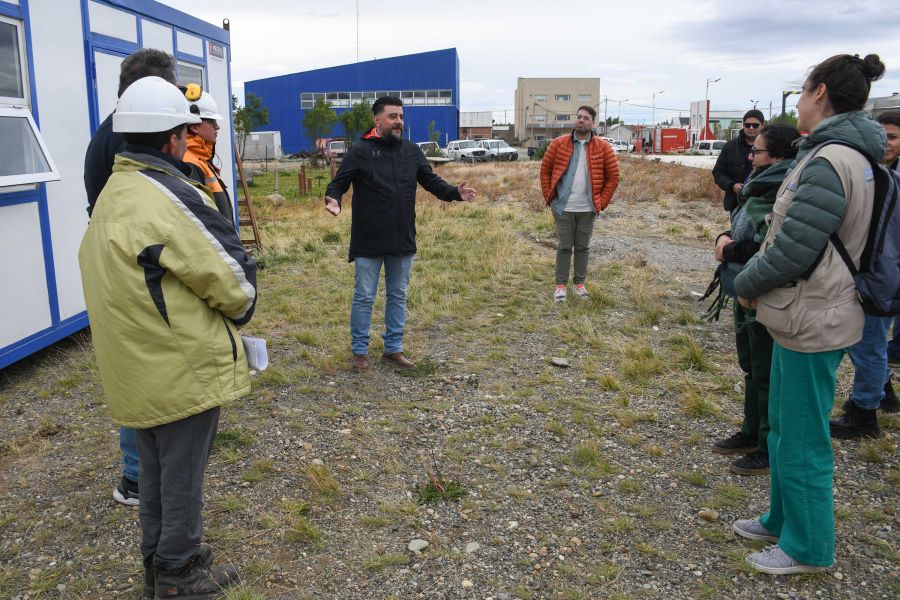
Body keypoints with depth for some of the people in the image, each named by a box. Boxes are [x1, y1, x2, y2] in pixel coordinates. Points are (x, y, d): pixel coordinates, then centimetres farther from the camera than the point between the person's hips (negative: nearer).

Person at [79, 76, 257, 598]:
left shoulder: (113, 194, 11)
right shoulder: (171, 198, -21)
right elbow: (234, 280, -20)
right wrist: (236, 312, 2)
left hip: (139, 367, 9)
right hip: (185, 366, -9)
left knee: (157, 469, 22)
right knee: (184, 476, 8)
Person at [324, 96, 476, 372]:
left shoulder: (412, 151, 7)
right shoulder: (360, 151, -7)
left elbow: (432, 181, 12)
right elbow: (338, 183, -5)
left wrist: (455, 192, -5)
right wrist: (333, 199, -27)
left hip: (403, 241, 5)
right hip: (368, 243, -5)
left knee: (398, 296, 14)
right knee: (364, 297, 4)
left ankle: (393, 349, 27)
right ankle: (360, 352, 18)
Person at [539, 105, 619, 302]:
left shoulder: (603, 147, 0)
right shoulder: (558, 143, 0)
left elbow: (613, 176, 3)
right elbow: (545, 170, 5)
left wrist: (602, 202, -1)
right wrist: (549, 197, 0)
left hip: (588, 209, 1)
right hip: (563, 207, -1)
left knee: (583, 247, 11)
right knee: (564, 247, 6)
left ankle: (580, 283, 23)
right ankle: (561, 285, 15)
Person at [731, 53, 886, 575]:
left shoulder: (829, 163, -21)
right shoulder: (857, 156, 10)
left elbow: (792, 251, -22)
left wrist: (746, 283, -4)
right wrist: (754, 275, 8)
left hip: (811, 322, -10)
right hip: (809, 314, 10)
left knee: (802, 439, 5)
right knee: (783, 426, 21)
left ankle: (808, 548, 23)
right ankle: (783, 520, 38)